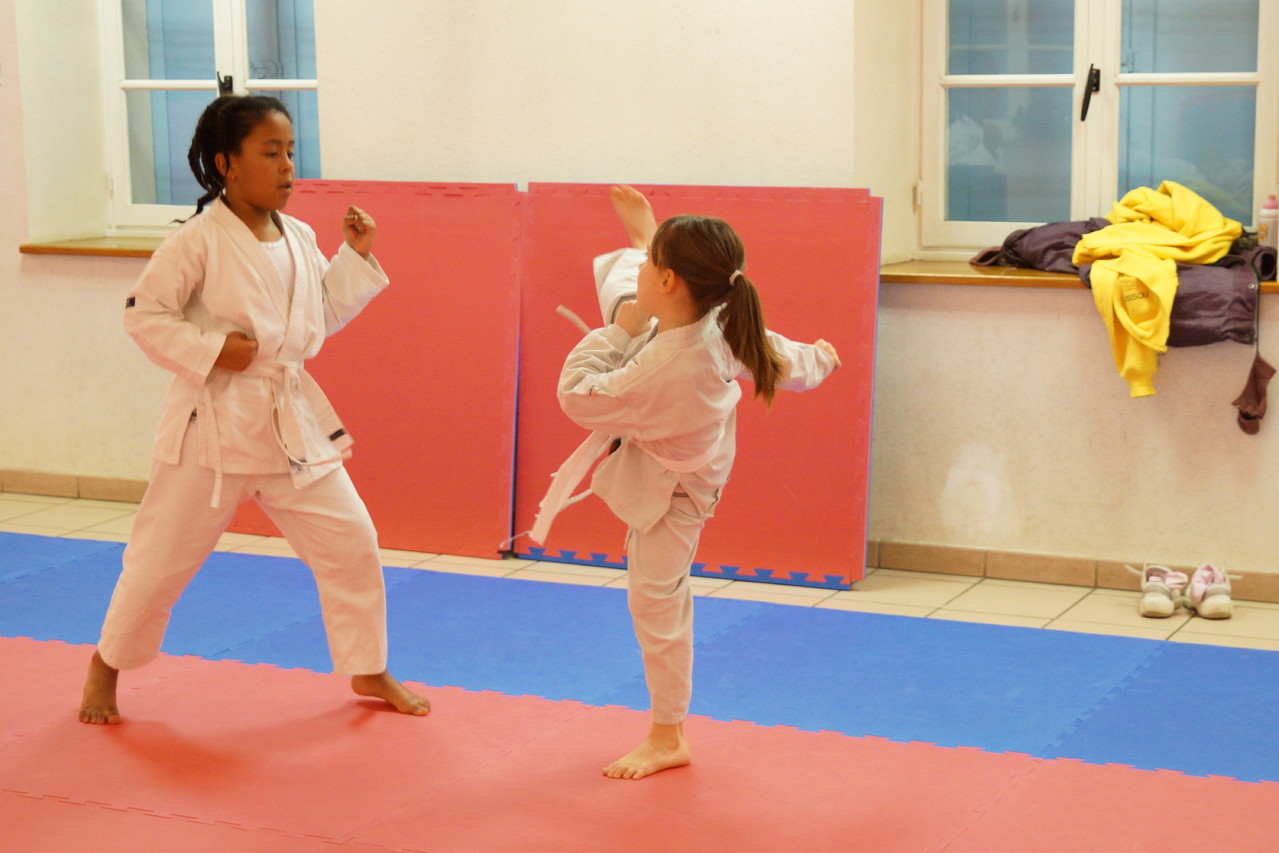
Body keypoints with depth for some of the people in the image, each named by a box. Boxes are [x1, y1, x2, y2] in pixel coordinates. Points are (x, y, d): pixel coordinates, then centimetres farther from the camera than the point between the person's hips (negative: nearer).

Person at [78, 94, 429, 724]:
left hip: (292, 419, 5)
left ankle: (369, 672, 20)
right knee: (162, 558, 6)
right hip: (213, 422, -5)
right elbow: (143, 313, -11)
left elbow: (323, 316, 16)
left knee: (350, 541, 3)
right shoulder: (200, 241, -13)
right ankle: (107, 665, 31)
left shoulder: (299, 239, 6)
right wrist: (209, 350, -20)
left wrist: (356, 257, 5)